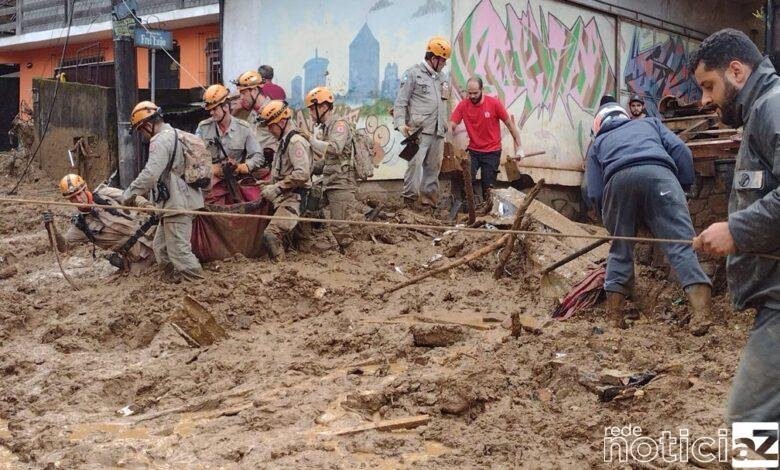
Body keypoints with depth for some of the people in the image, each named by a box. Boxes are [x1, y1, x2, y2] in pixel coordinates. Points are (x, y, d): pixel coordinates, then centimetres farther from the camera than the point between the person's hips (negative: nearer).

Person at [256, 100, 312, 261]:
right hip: (283, 199, 11)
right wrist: (271, 188, 13)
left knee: (271, 234, -24)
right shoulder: (284, 142, 22)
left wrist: (277, 187, -19)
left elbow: (302, 174, -23)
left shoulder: (296, 142, -11)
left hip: (293, 199, -11)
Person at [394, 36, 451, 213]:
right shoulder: (413, 74, 1)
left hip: (437, 132, 7)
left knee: (433, 166, 6)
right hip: (419, 130, -7)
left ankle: (429, 201, 10)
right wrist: (400, 123, -16)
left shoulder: (440, 78, 23)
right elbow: (401, 101, -4)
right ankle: (409, 196, -13)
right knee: (415, 162, -18)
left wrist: (445, 127, 21)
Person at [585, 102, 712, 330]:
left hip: (618, 179, 1)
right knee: (681, 242, -7)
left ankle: (614, 313, 18)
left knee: (620, 248, 16)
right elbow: (679, 149, 19)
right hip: (658, 173, -1)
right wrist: (684, 186, 21)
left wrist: (608, 216, 34)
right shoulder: (649, 123, 39)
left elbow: (595, 193, 22)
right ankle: (701, 311, -21)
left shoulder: (598, 143, 36)